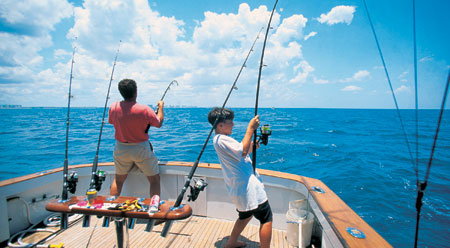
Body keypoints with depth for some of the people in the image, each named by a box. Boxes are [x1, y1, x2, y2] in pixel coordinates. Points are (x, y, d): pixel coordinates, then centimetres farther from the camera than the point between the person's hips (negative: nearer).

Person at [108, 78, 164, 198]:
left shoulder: (113, 107, -8)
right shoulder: (144, 110, -20)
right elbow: (159, 123, -5)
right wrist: (160, 106, 9)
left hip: (120, 149, 5)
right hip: (141, 149, -4)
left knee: (118, 180, 24)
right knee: (154, 180, 11)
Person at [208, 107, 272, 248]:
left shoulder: (220, 139, 14)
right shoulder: (221, 140, -18)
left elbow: (240, 154, 19)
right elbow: (242, 151, -27)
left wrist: (252, 147, 3)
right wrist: (250, 128, -22)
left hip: (238, 187, 11)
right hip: (247, 187, -11)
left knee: (246, 214, 28)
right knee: (266, 218, -2)